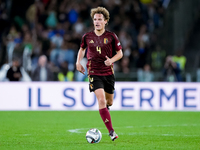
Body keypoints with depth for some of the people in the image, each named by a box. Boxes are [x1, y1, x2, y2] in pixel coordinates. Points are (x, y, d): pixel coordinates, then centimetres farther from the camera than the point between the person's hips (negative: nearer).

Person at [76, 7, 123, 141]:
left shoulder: (111, 36, -2)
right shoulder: (87, 37, 1)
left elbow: (120, 53, 4)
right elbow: (82, 49, 20)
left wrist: (111, 60, -15)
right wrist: (78, 62, 6)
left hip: (109, 73, 2)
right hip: (94, 73, -2)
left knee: (109, 102, 12)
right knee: (101, 100, -18)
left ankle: (104, 107, 53)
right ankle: (111, 131, -19)